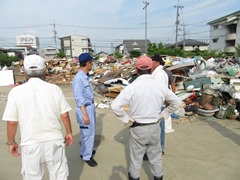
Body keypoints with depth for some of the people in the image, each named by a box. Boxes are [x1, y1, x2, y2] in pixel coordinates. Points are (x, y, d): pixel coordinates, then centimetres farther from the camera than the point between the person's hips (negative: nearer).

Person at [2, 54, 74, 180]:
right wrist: (69, 133, 12)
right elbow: (64, 115, -4)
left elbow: (11, 122, -7)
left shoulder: (16, 91, -9)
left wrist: (11, 142, 10)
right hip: (54, 141, 1)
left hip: (30, 144, 0)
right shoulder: (54, 89, -7)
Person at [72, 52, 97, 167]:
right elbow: (79, 99, -24)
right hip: (85, 109, -9)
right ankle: (87, 156, 26)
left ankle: (86, 151, 43)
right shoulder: (78, 78, -23)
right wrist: (85, 114, -24)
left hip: (91, 107, 9)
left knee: (91, 131, 22)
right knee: (87, 133, 6)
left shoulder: (85, 77, 5)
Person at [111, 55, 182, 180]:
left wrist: (126, 119, -11)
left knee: (136, 157, 19)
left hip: (137, 128, -2)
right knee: (155, 156, 22)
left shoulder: (131, 87, -18)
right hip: (154, 127, 3)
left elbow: (115, 106, -23)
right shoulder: (160, 86, -7)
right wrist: (162, 115, 7)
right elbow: (176, 102, 5)